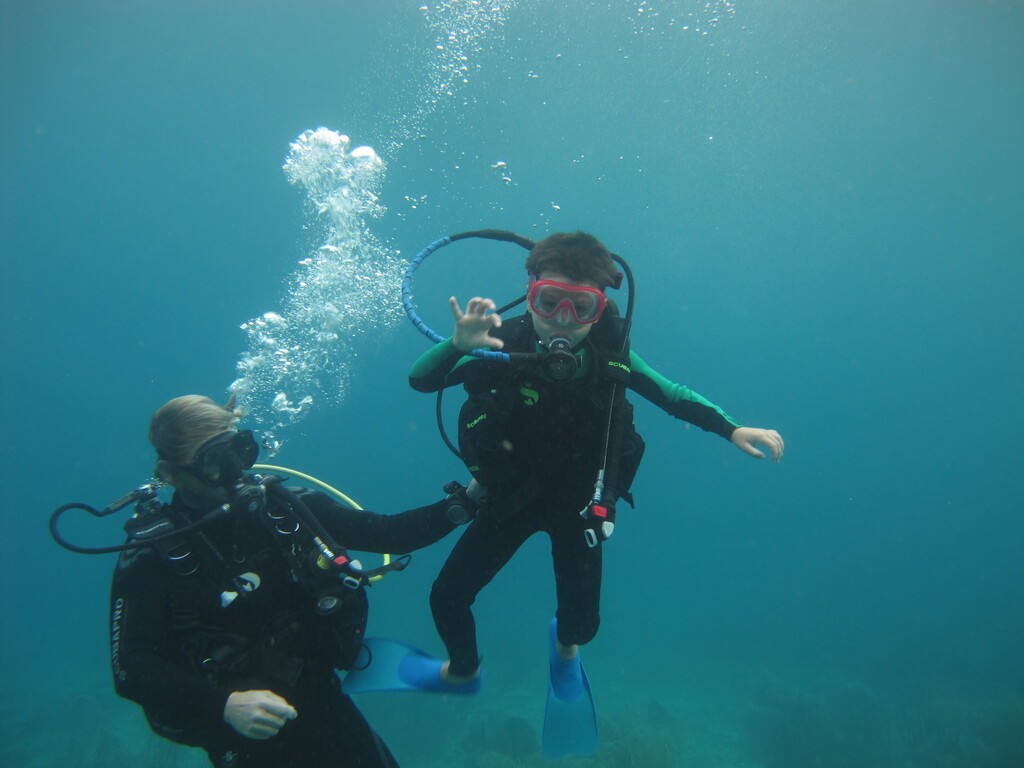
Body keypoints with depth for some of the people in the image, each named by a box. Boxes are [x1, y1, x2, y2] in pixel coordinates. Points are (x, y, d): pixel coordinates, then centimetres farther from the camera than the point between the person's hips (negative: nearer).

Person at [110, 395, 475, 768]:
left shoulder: (282, 505, -3)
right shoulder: (154, 554, -11)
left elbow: (386, 533, 0)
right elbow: (132, 667, -17)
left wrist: (459, 506, -13)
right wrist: (223, 705, -30)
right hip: (244, 735, -3)